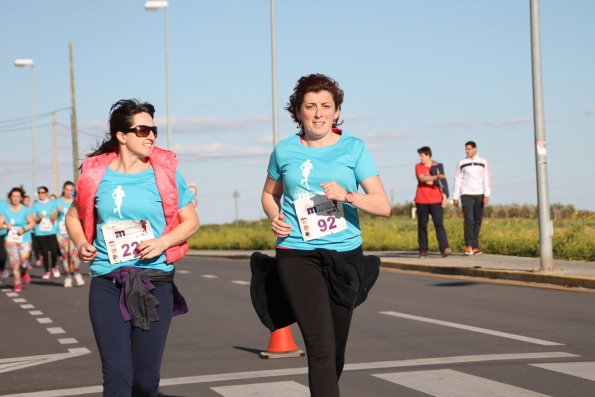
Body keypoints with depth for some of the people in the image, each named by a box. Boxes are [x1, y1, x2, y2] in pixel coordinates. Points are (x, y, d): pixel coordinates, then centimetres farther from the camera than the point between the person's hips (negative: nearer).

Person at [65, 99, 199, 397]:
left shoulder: (165, 172, 2)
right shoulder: (96, 174, 3)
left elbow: (191, 221, 7)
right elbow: (73, 216, 18)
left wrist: (162, 243, -11)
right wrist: (81, 243, -3)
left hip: (155, 282, 0)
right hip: (107, 283, 0)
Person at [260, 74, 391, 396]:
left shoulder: (353, 148, 0)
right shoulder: (285, 151, 4)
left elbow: (383, 206, -4)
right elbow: (269, 194, 21)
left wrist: (347, 195, -22)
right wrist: (275, 218, 0)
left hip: (345, 253, 2)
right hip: (297, 254, -2)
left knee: (337, 347, 12)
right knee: (321, 346, -16)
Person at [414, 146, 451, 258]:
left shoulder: (437, 166, 6)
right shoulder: (418, 166, 5)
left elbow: (442, 183, 8)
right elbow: (422, 178, -15)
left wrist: (445, 197, 0)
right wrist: (436, 177, -27)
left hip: (436, 200, -1)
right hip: (422, 201, 1)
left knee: (439, 224, -11)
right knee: (422, 225, 4)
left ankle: (445, 248, -19)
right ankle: (423, 250, 12)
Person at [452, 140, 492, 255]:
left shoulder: (483, 162, 6)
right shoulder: (462, 163, 5)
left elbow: (487, 179, 1)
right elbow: (457, 180, 7)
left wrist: (487, 195, -10)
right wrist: (455, 197, 3)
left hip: (479, 195, 2)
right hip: (466, 195, -2)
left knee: (477, 221, 2)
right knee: (469, 220, -14)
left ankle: (475, 247, 8)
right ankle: (468, 247, -16)